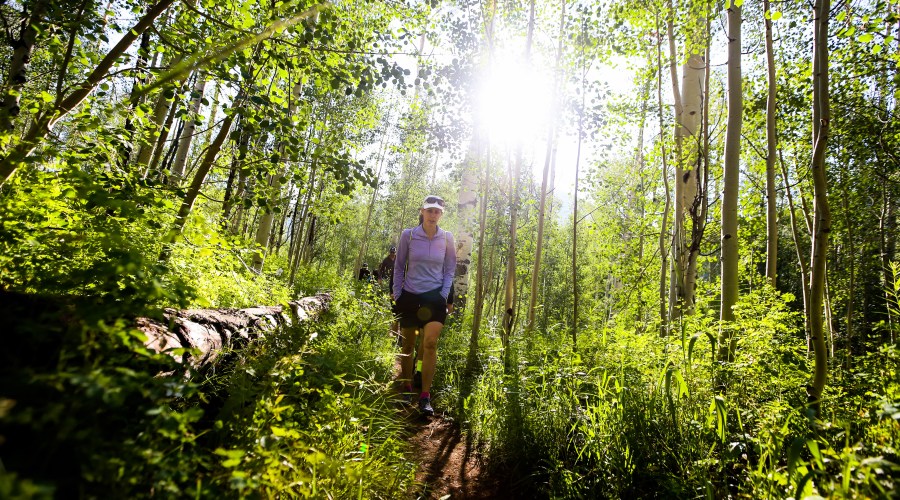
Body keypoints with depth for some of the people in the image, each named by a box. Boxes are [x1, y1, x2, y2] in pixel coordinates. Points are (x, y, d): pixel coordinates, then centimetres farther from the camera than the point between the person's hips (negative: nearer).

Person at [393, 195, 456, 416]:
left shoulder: (447, 238, -1)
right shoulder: (408, 235, -4)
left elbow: (450, 269, 6)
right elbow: (399, 267, 3)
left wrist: (444, 295, -3)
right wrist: (397, 294, 0)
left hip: (434, 297, 0)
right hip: (409, 296, 1)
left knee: (430, 343, -15)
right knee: (408, 344, 10)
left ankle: (425, 396, -8)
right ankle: (407, 388, 29)